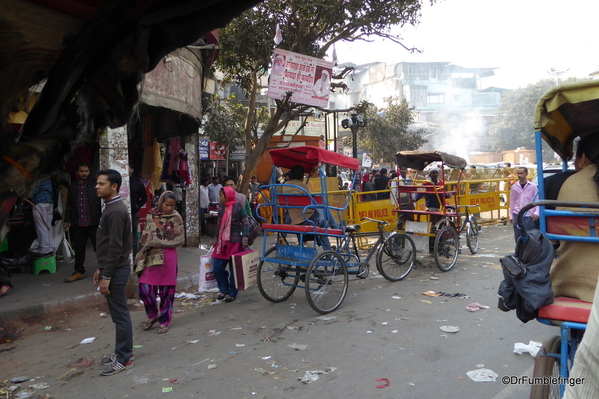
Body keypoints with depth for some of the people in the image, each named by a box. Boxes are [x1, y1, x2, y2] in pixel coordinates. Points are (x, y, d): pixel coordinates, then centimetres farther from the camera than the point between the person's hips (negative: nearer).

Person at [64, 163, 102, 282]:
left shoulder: (94, 186, -2)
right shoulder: (72, 187, 11)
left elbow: (101, 203, -5)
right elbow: (69, 205, 16)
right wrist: (67, 220, 12)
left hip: (93, 222, -4)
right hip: (78, 223, 4)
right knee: (79, 248, 12)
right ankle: (79, 271, 23)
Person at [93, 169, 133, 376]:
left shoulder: (116, 211, -20)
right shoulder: (110, 208, 12)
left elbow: (115, 247, -22)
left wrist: (106, 276, -20)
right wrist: (101, 268, 20)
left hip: (116, 270, -10)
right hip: (111, 268, 10)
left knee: (120, 314, -1)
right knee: (118, 313, 17)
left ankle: (124, 359, 10)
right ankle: (122, 351, 28)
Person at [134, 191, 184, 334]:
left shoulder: (176, 218, -3)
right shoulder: (151, 215, 4)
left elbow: (179, 240, -6)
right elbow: (145, 237, 10)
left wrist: (158, 242, -11)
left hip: (168, 257, -2)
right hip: (151, 257, 2)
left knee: (166, 290, 5)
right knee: (145, 289, -1)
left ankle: (164, 321, 21)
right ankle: (152, 315, 25)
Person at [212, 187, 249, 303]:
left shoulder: (238, 207, -8)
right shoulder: (221, 208, 11)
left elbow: (246, 223, -7)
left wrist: (245, 239, -13)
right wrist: (216, 239, 21)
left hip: (235, 242, -6)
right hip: (222, 242, 6)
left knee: (234, 269, 3)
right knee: (217, 267, 4)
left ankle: (232, 293, 16)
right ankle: (224, 289, 21)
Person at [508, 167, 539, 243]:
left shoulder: (533, 186, -1)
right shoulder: (514, 187, 6)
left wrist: (536, 213, -9)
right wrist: (511, 216, 11)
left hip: (529, 216, -2)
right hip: (517, 216, 3)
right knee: (518, 238, 5)